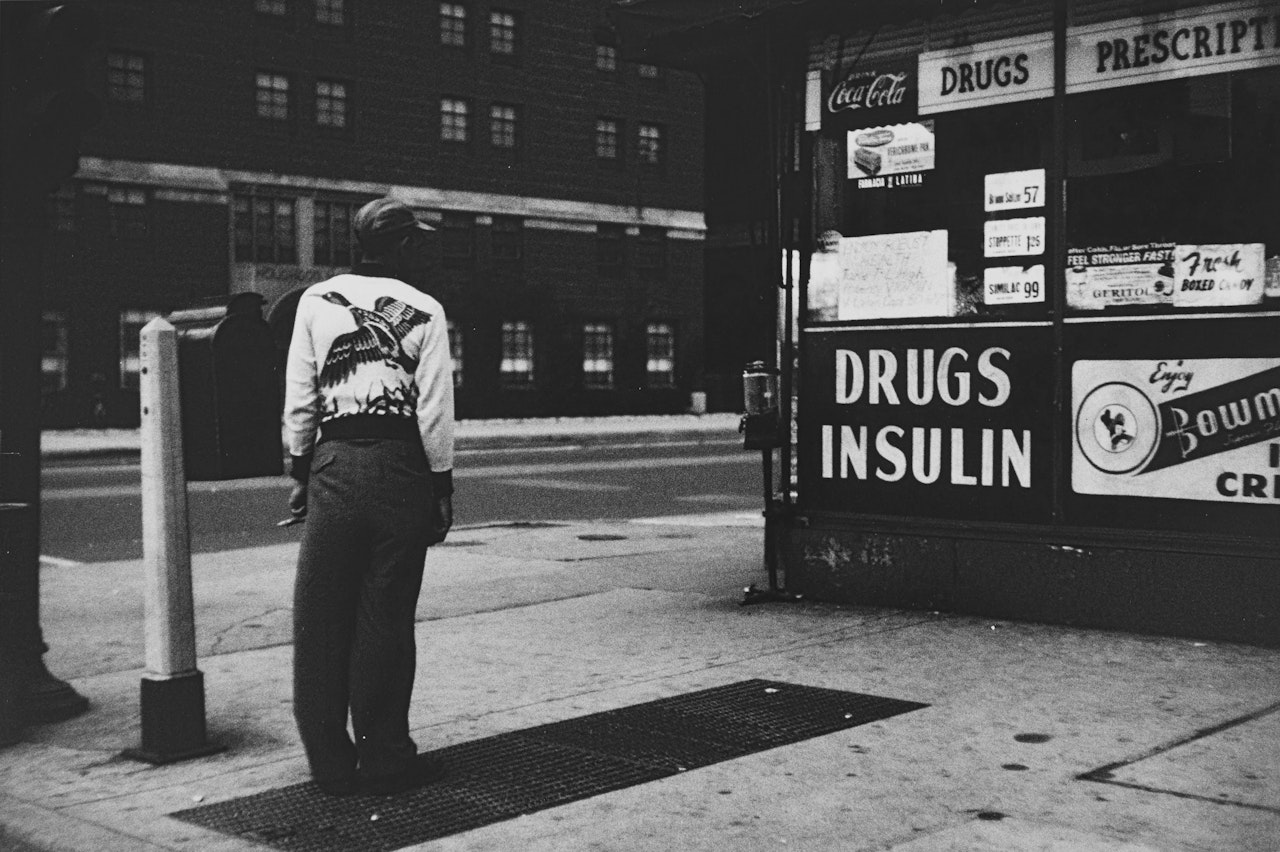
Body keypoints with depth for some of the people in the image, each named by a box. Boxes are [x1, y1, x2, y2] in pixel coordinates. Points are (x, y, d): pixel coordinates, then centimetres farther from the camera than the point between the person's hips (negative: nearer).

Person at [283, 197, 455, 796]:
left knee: (321, 616, 8)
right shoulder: (424, 312, 1)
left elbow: (299, 398, 6)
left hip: (334, 463, 1)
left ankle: (331, 762, 13)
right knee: (385, 616, 5)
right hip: (401, 466, -1)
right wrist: (442, 484, 5)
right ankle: (384, 759, 13)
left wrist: (301, 469, 13)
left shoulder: (316, 301, 7)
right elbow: (435, 409, -3)